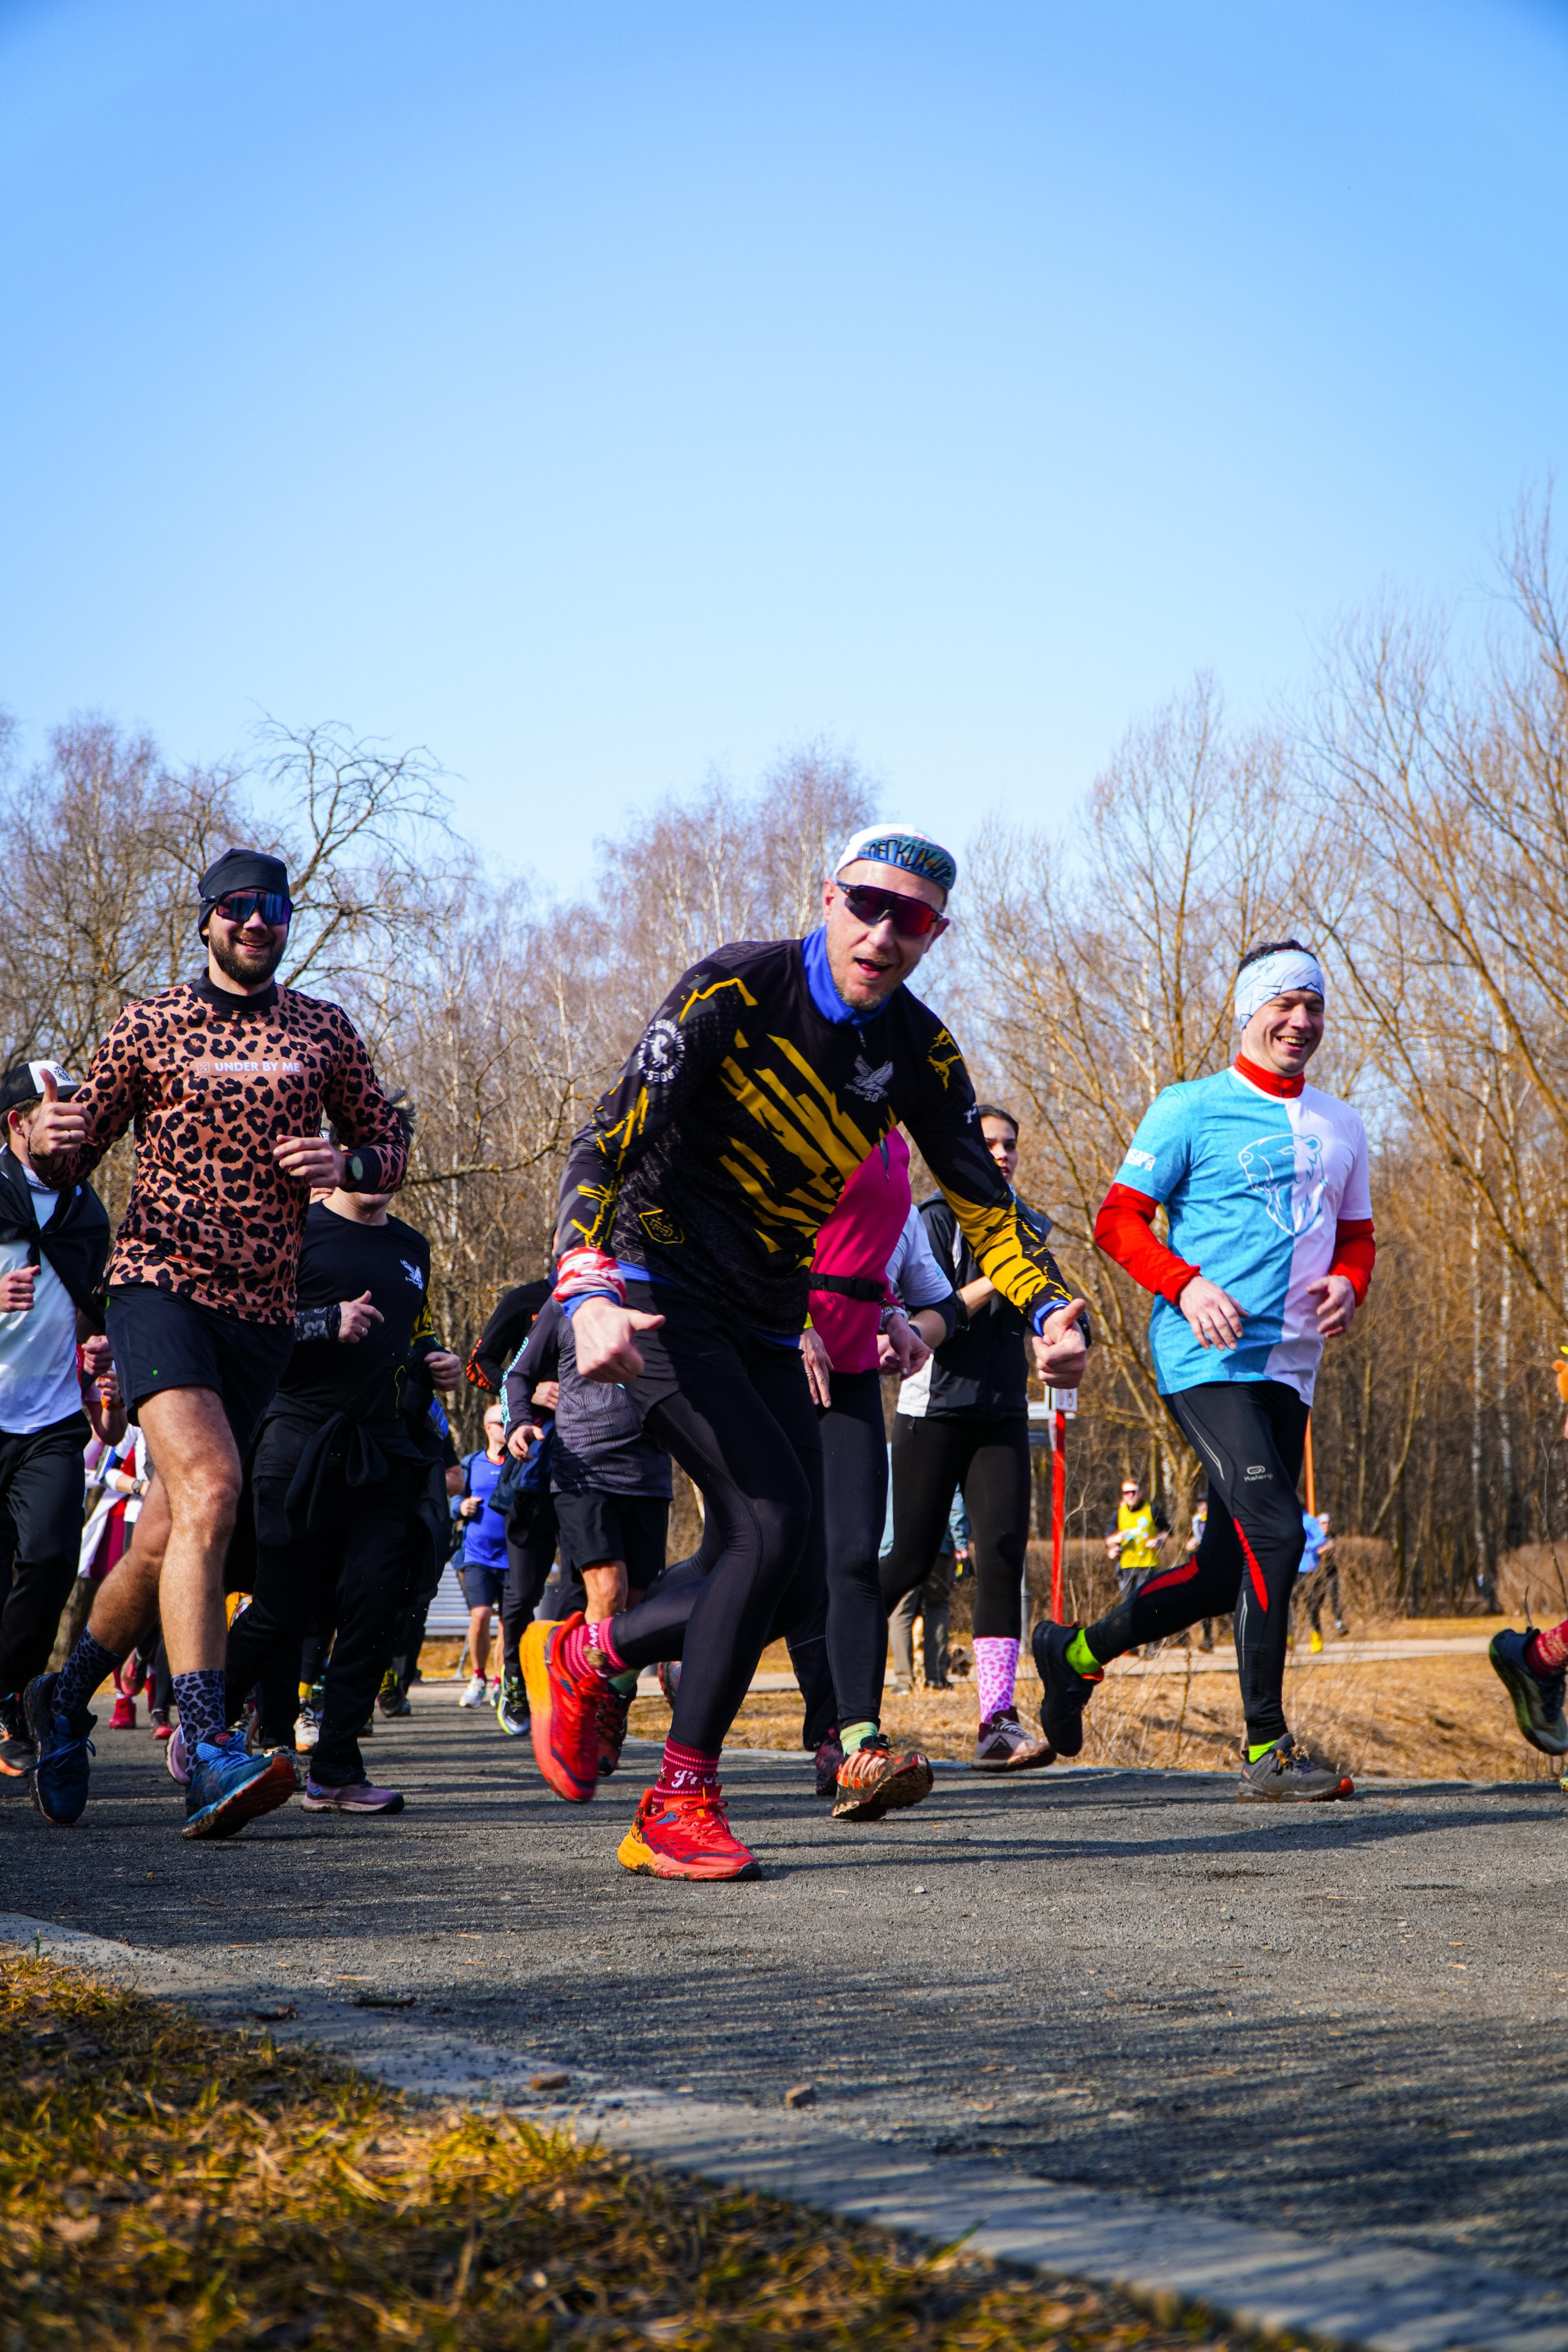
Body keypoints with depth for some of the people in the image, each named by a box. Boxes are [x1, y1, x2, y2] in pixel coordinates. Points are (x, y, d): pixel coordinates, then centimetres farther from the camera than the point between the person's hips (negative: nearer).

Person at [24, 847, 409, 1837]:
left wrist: (345, 1164, -6)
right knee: (209, 1490, -26)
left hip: (265, 1308, 4)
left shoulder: (324, 1030, 11)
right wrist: (49, 1141, -16)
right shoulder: (149, 1027, 4)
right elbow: (80, 1151, 7)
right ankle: (210, 1753, -32)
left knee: (174, 1533, 10)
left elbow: (390, 1144, 16)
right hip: (161, 1282, -4)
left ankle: (67, 1697, 35)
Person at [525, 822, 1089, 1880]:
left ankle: (588, 1653, 22)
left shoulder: (920, 1051, 0)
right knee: (772, 1522, -22)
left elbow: (985, 1199, 6)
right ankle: (681, 1804, -9)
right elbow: (608, 1140, -22)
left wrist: (1054, 1309, -12)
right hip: (664, 1295, -6)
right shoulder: (735, 991, -17)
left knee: (797, 1585, -1)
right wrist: (587, 1290, -38)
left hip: (771, 1323, 6)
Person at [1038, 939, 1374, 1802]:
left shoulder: (1339, 1127, 18)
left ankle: (1078, 1652, 30)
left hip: (1290, 1369, 7)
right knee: (1275, 1533, -21)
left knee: (1227, 1570, 8)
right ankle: (1265, 1748, -15)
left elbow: (1356, 1235, 24)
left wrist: (1348, 1283, 0)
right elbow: (1117, 1220, -3)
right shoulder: (1192, 1109, -1)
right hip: (1207, 1362, -7)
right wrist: (1188, 1285, -20)